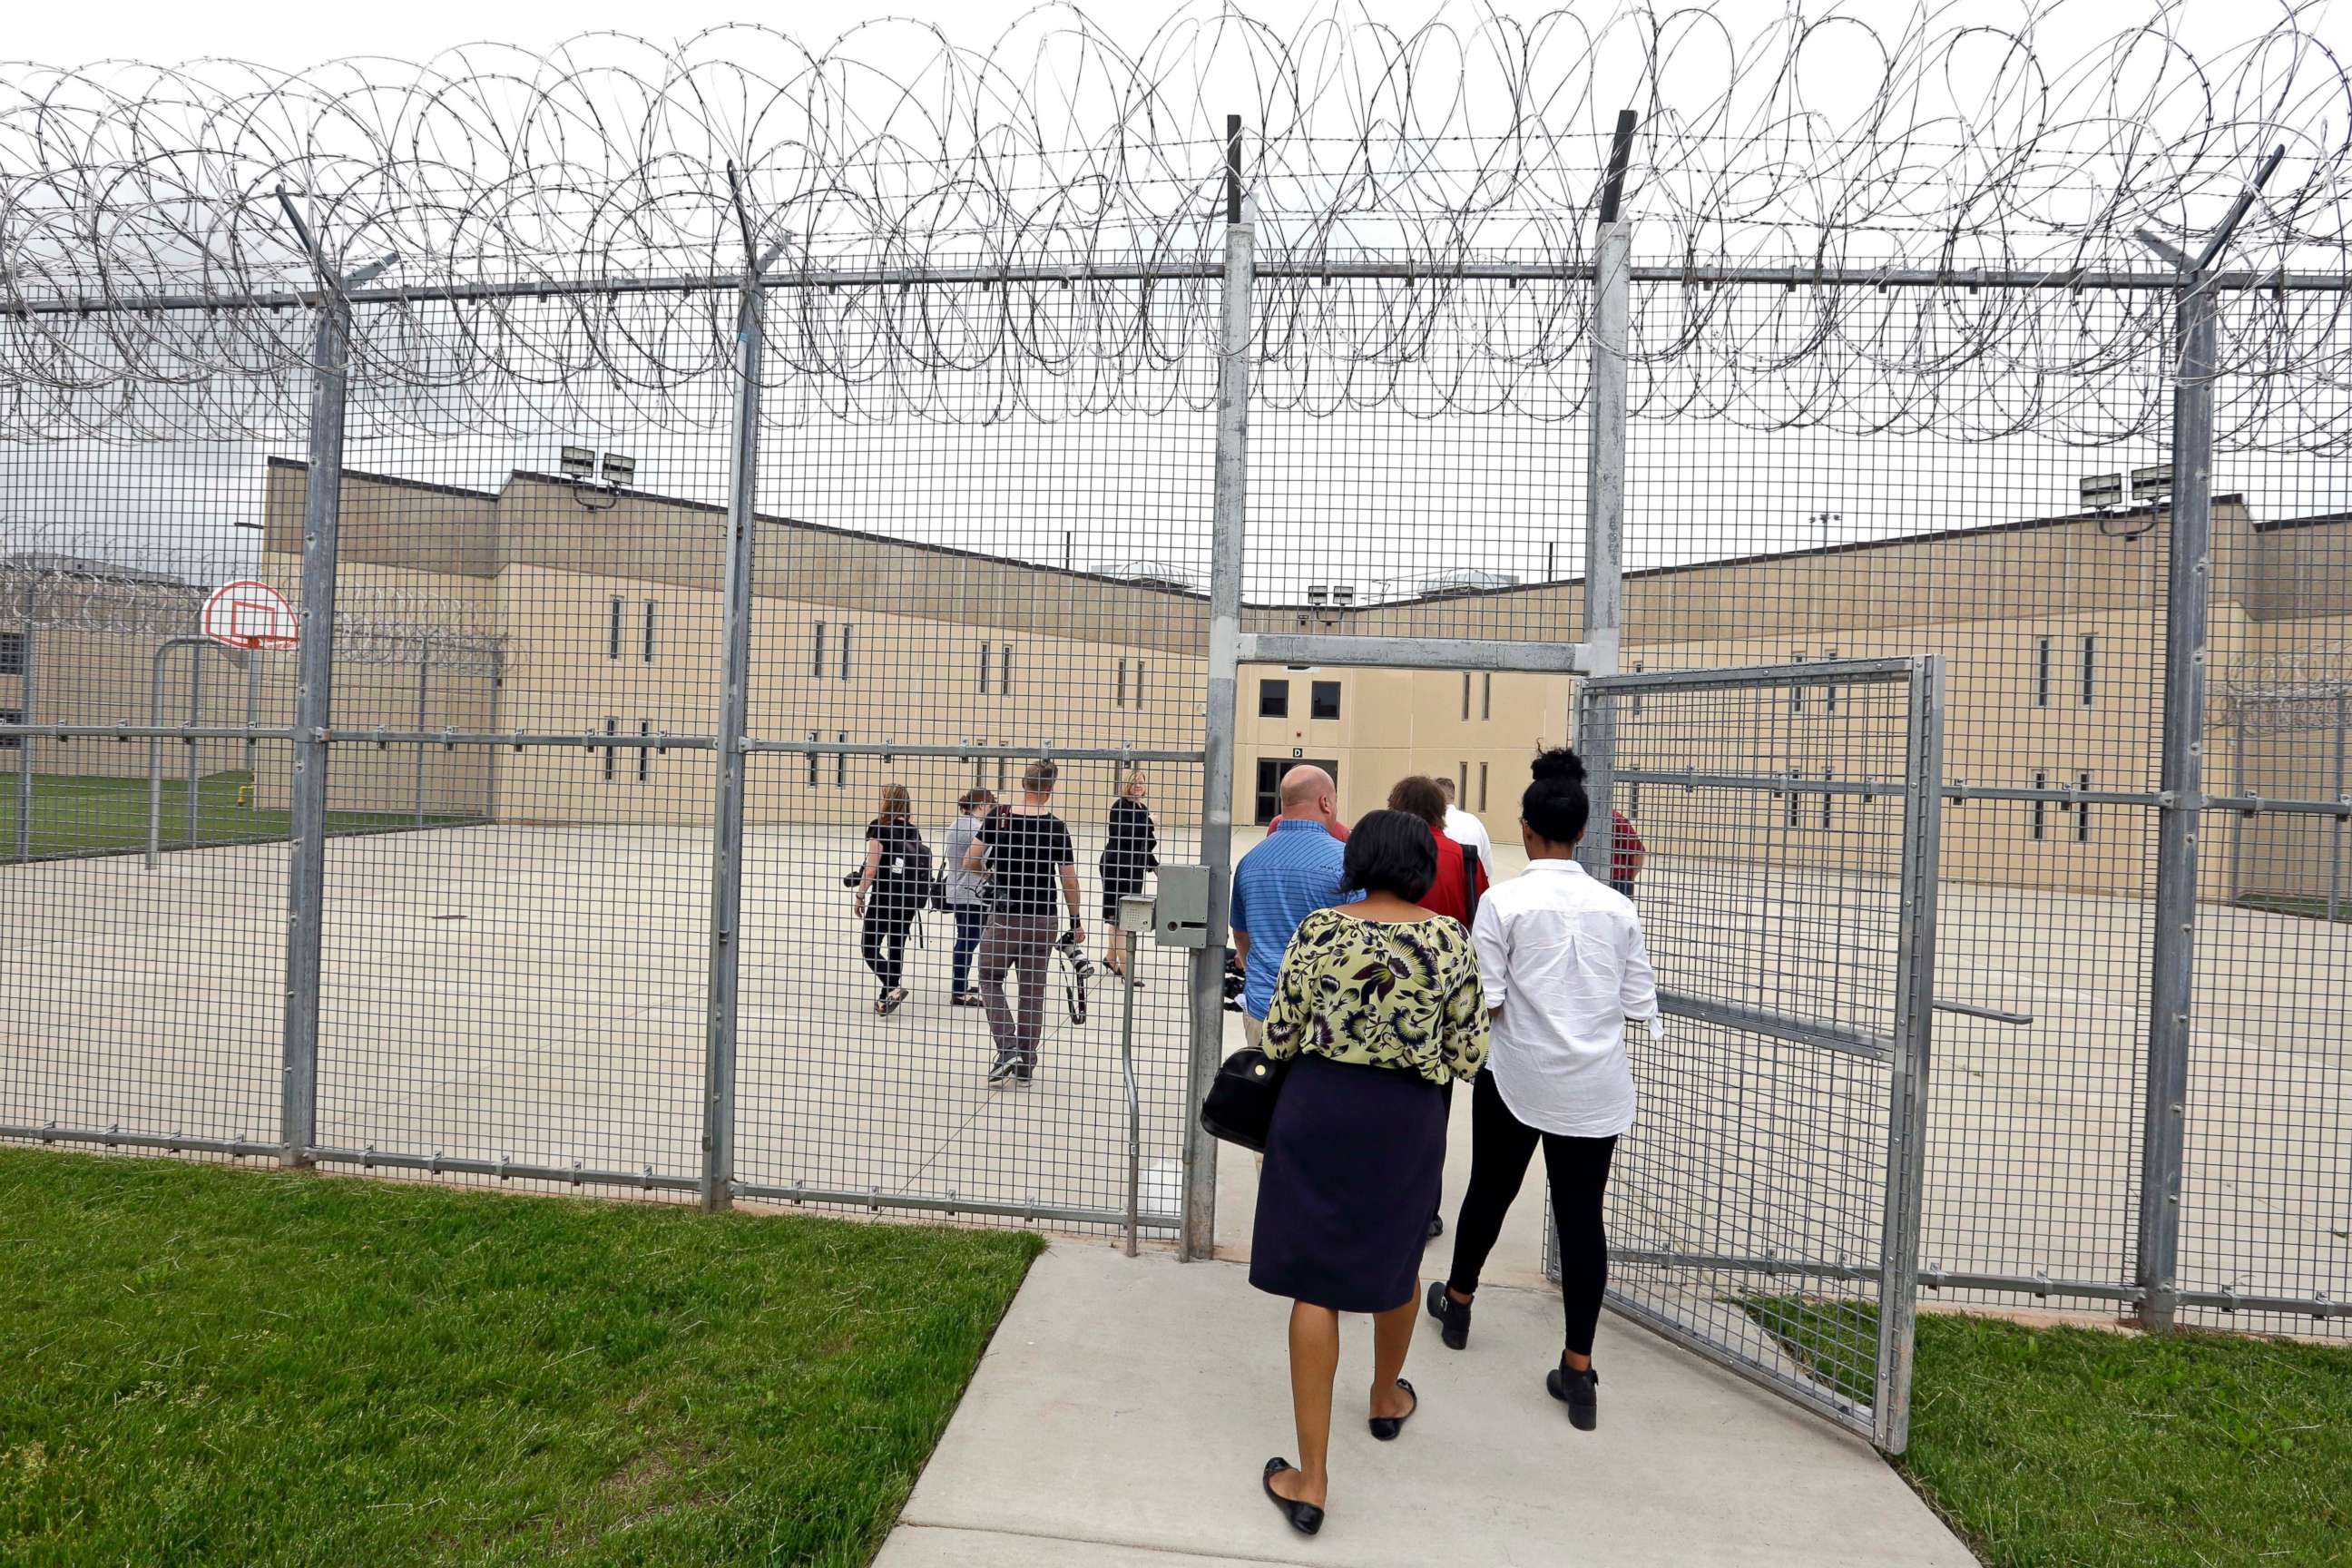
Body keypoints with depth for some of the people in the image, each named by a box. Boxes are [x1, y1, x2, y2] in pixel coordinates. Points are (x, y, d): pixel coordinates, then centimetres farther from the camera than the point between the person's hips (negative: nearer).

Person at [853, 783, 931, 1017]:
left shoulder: (880, 829, -11)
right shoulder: (913, 831, 6)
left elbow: (871, 868, -14)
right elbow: (920, 864, 7)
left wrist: (860, 895, -4)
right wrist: (914, 899, 15)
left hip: (884, 898, -6)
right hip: (909, 899, 6)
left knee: (869, 948, 3)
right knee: (896, 948, 14)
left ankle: (892, 988, -15)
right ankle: (887, 998, 21)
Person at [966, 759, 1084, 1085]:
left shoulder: (999, 817, -6)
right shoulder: (1057, 828, -4)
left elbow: (969, 862, -6)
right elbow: (1069, 881, -1)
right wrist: (1076, 921, 10)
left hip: (1003, 917, -1)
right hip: (1043, 919, 1)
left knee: (990, 981, 16)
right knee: (1033, 990, 12)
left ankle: (1007, 1049, 0)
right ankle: (1025, 1065, 19)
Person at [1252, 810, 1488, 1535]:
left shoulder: (1320, 928, -10)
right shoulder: (1450, 938, -6)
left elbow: (1278, 1037, -7)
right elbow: (1469, 1055, -3)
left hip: (1320, 1107, -2)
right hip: (1407, 1118, 2)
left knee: (1317, 1281, 6)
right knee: (1395, 1258, 26)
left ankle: (1312, 1479, 12)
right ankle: (1387, 1399, 50)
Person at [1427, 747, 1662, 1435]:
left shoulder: (1504, 901, -12)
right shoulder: (1617, 908, -1)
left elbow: (1485, 1000, -13)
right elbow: (1640, 1004, 1)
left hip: (1518, 1076, -2)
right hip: (1596, 1086, 2)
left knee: (1490, 1190, 17)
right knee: (1583, 1215, 8)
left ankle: (1457, 1303, 40)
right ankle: (1578, 1371, 15)